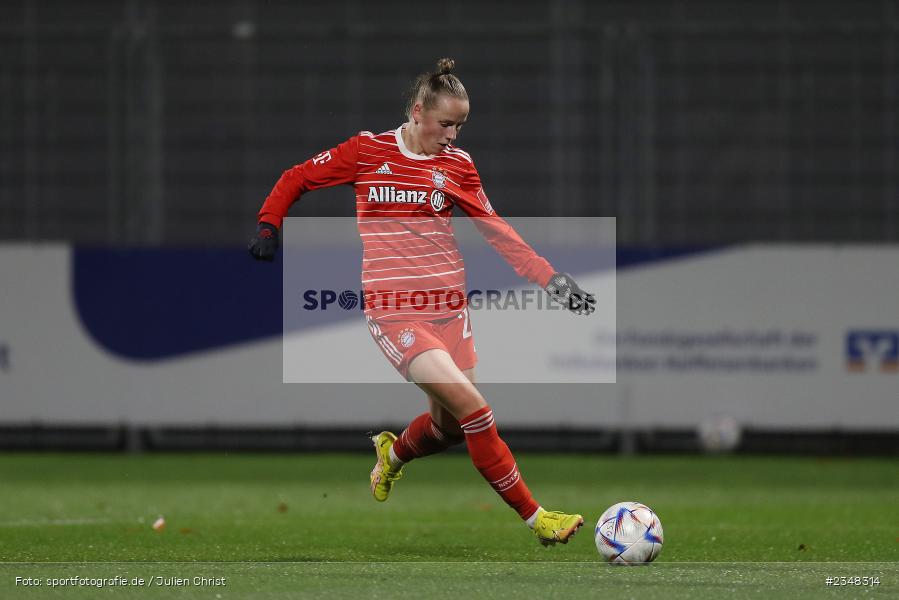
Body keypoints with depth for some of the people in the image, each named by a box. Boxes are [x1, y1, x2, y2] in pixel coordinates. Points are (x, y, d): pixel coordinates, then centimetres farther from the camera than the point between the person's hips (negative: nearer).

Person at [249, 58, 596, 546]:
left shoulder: (457, 163, 6)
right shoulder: (367, 151, -2)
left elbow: (495, 230, 7)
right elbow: (296, 180, 9)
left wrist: (550, 278, -1)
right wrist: (268, 228, -3)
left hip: (447, 305, 5)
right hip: (393, 311, -5)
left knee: (449, 425, 6)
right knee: (472, 407, -18)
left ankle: (393, 454, 42)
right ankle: (534, 517, -12)